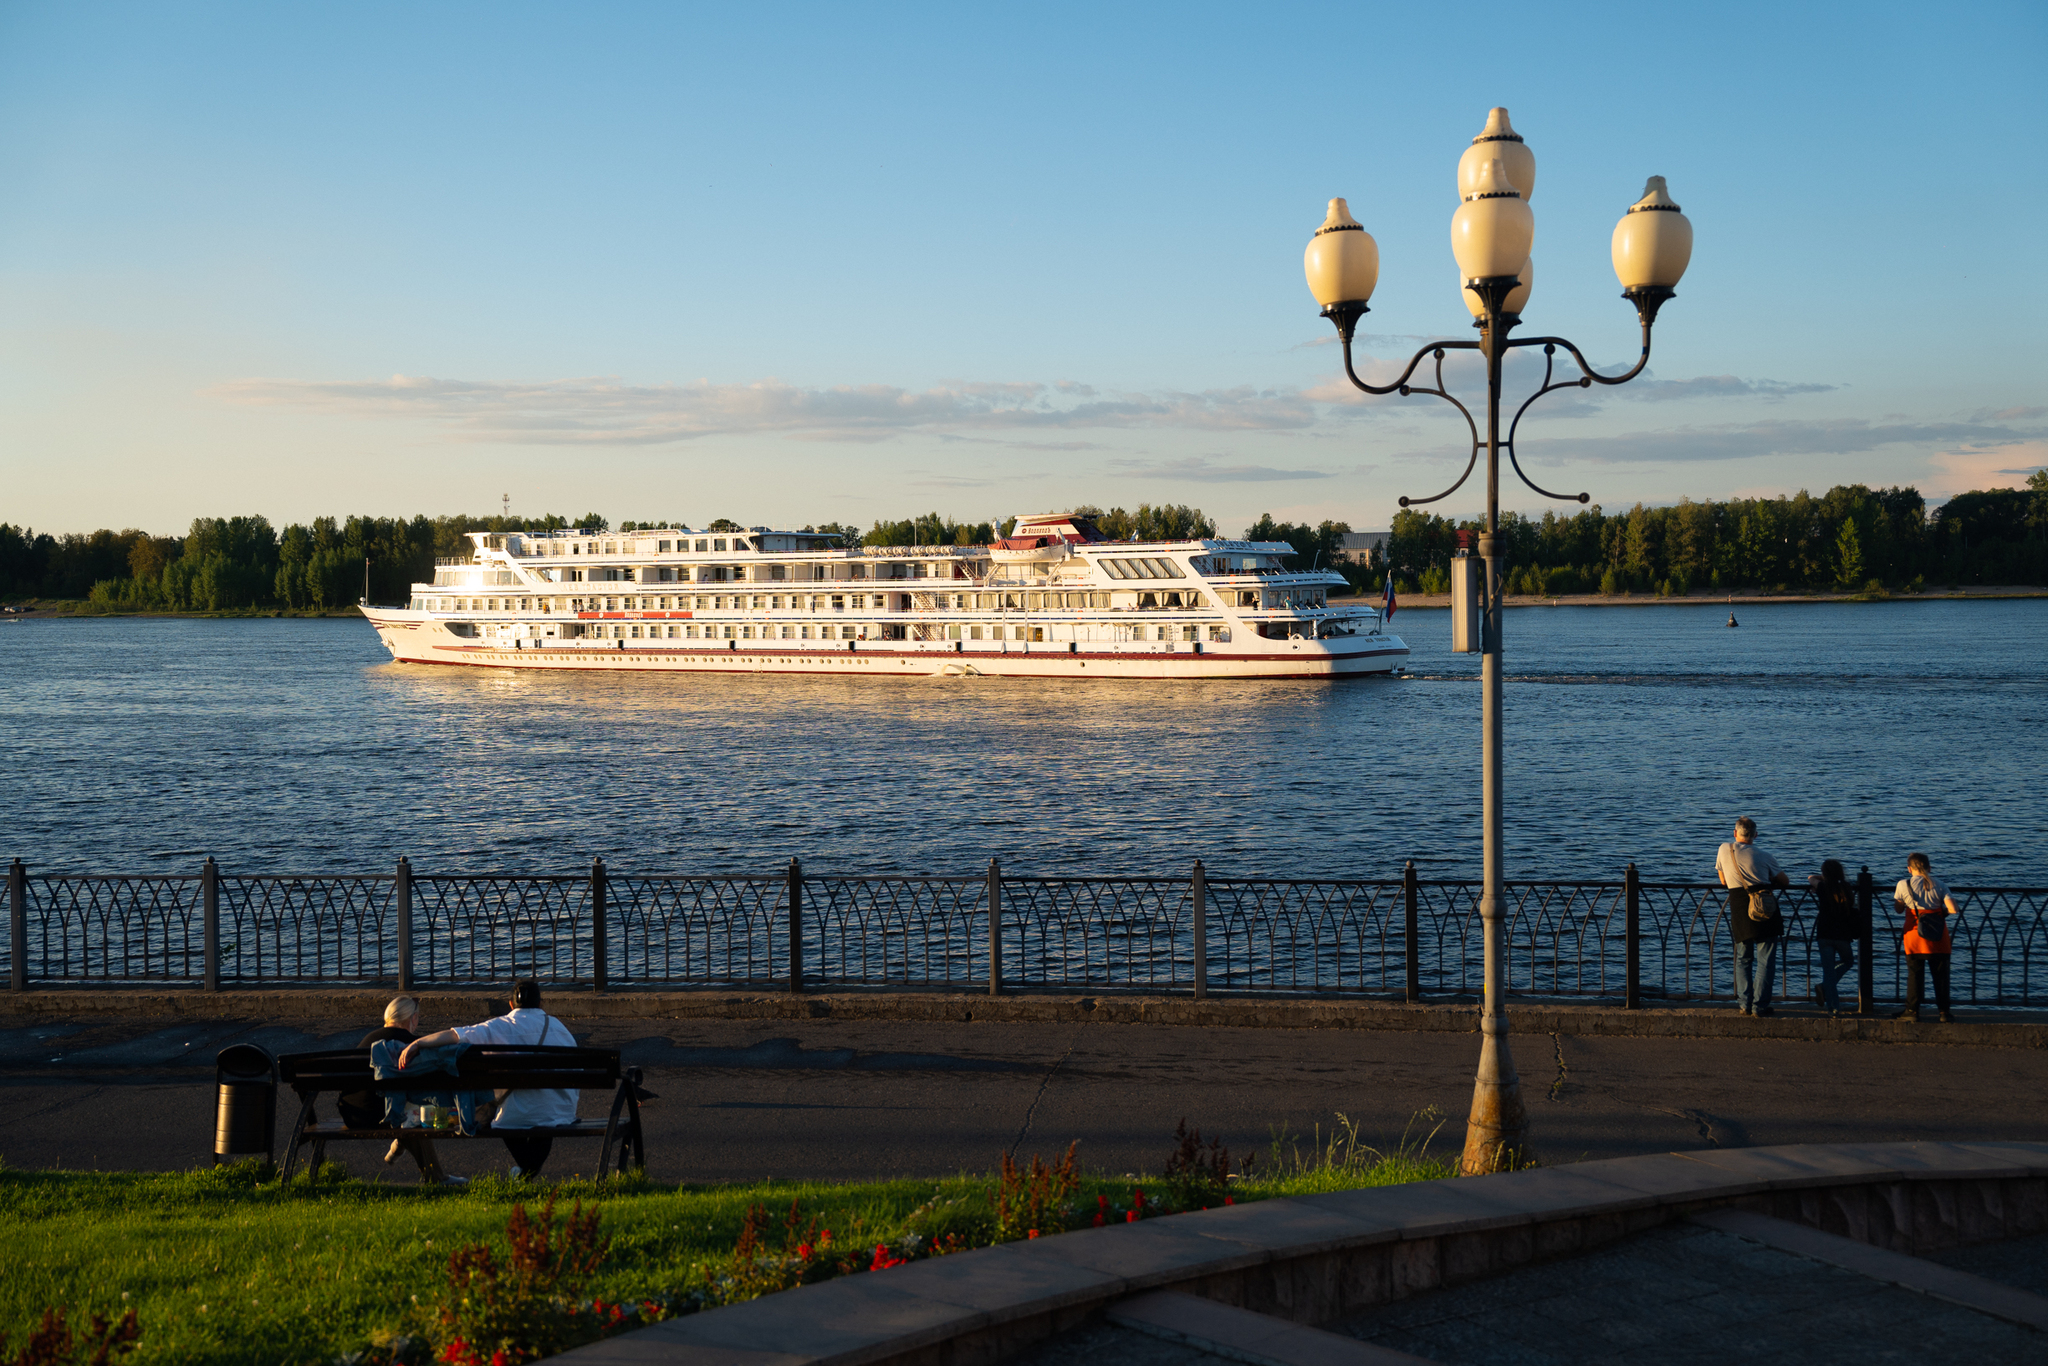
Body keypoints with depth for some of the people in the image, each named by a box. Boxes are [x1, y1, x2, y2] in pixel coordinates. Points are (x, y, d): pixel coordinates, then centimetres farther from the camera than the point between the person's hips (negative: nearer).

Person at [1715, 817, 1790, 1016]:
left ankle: (1745, 1004, 10)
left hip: (1739, 910, 2)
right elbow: (1785, 881, 13)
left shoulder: (1724, 850, 7)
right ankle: (1760, 1005, -1)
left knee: (1743, 959, 15)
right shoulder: (1763, 857, 2)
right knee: (1765, 960, 3)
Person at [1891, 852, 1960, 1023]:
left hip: (1915, 934, -1)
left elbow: (1899, 909, 7)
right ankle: (1944, 1012, 7)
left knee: (1915, 973, 8)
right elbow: (1953, 910, -7)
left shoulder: (1904, 885, -3)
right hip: (1938, 938, 1)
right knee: (1941, 974, 6)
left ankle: (1912, 1010, 13)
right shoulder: (1939, 885, 0)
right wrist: (1941, 911, 12)